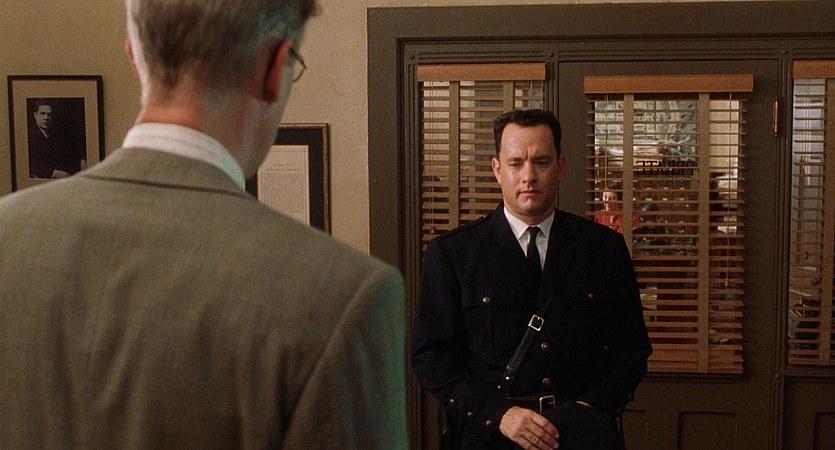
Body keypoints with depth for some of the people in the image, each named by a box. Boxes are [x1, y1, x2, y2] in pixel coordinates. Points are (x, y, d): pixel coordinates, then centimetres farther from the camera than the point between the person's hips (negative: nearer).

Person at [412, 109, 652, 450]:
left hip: (581, 421, 2)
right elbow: (429, 355, 4)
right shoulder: (450, 253, 6)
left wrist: (593, 406, -4)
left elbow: (632, 348, 14)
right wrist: (499, 412, -9)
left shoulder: (606, 248, 12)